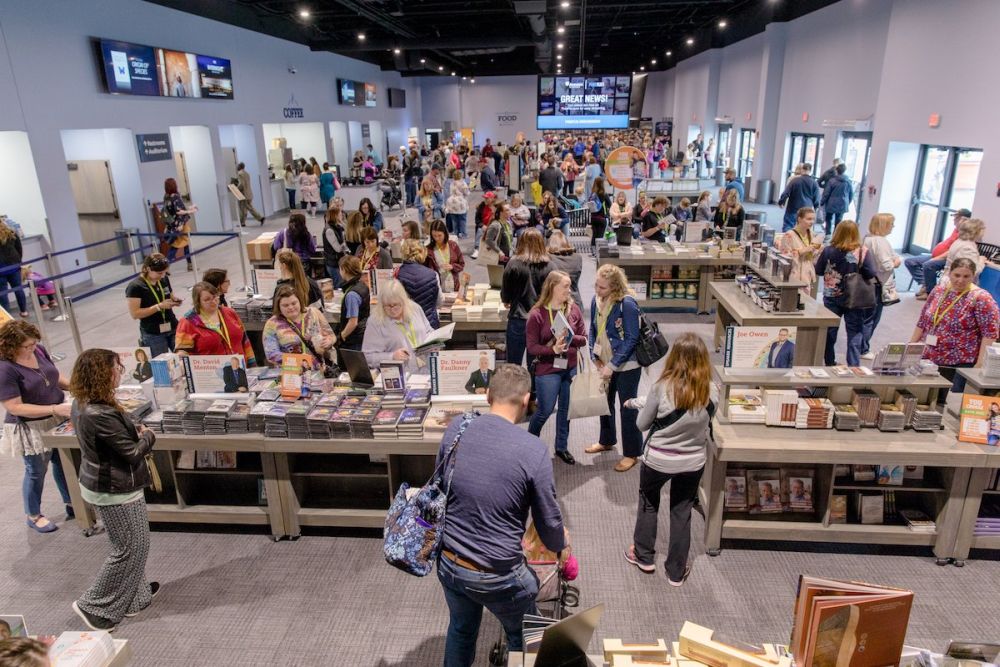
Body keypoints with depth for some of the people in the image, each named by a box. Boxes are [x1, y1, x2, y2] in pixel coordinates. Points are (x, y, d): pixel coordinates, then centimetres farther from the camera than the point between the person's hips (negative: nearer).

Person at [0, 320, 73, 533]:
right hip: (31, 429, -6)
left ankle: (71, 504, 40)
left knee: (63, 463, 20)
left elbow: (54, 376, 9)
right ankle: (33, 515, 35)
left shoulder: (38, 351, -7)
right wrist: (54, 409, -30)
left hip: (57, 421, 6)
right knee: (36, 471, 12)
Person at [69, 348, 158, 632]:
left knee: (131, 544, 23)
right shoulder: (101, 415, -31)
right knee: (130, 548, 9)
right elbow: (133, 453, -23)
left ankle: (133, 595, 38)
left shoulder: (81, 404, -1)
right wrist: (148, 436, -5)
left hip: (99, 483, 10)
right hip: (116, 491, -10)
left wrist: (134, 429, 0)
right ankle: (95, 606, 21)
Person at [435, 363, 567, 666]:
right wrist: (560, 547, 12)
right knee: (522, 636, 26)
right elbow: (549, 522, -10)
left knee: (461, 629, 31)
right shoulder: (533, 450, -22)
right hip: (498, 576, -4)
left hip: (448, 564, 4)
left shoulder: (454, 431, -9)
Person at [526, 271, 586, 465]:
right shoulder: (536, 314, -13)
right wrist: (553, 349, -26)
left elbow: (584, 339, 3)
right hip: (547, 370, -4)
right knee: (545, 410, 6)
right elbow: (531, 347, -13)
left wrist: (570, 338, -17)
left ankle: (562, 447, 31)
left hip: (571, 368, 4)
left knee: (566, 409, 13)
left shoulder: (574, 309, -2)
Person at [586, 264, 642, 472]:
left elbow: (631, 339, -21)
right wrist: (595, 357, -1)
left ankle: (631, 453, 22)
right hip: (605, 362, 7)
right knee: (605, 402, 21)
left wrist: (612, 365, -22)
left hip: (627, 365, -7)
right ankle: (606, 441, 43)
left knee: (628, 408, 6)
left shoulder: (627, 304, -23)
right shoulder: (596, 300, -4)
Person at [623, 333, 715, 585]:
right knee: (682, 512, 20)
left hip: (658, 460, -2)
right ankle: (676, 571, 33)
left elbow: (643, 424, -12)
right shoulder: (711, 391, -15)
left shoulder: (662, 387, -24)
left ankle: (644, 556, 40)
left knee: (648, 503, 24)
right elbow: (705, 422, 4)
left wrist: (643, 405, 9)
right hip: (693, 462, 2)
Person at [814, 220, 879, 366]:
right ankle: (854, 365, 8)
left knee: (830, 330, 15)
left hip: (832, 298, 2)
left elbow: (818, 271, 0)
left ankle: (829, 363, 26)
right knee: (855, 332, 7)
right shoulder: (863, 252, -13)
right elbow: (871, 275, -15)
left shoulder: (828, 251, -10)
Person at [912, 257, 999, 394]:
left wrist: (980, 363, -18)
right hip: (929, 359, 5)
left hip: (960, 364, -5)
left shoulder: (980, 298, -9)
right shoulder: (939, 290, 7)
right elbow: (923, 321, 14)